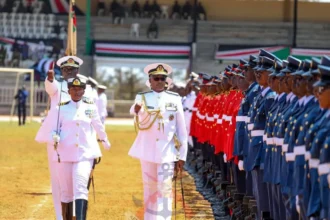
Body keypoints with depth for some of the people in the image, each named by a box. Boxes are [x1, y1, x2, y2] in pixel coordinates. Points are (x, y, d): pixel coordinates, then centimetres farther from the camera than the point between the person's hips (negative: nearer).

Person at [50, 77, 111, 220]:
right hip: (65, 154, 1)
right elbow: (53, 129, 4)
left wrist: (105, 141, 36)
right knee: (66, 191, 8)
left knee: (81, 188, -17)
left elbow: (98, 126, 21)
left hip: (85, 154, 0)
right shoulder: (61, 108, 2)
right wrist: (55, 138, -18)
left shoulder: (91, 108, 6)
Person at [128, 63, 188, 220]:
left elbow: (181, 128, 4)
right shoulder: (142, 98, 1)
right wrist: (137, 112, -41)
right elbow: (141, 125, -17)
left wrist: (182, 155, 1)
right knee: (150, 189, 8)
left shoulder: (175, 99, 2)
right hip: (148, 151, 1)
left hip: (167, 152, -1)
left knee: (165, 189, -8)